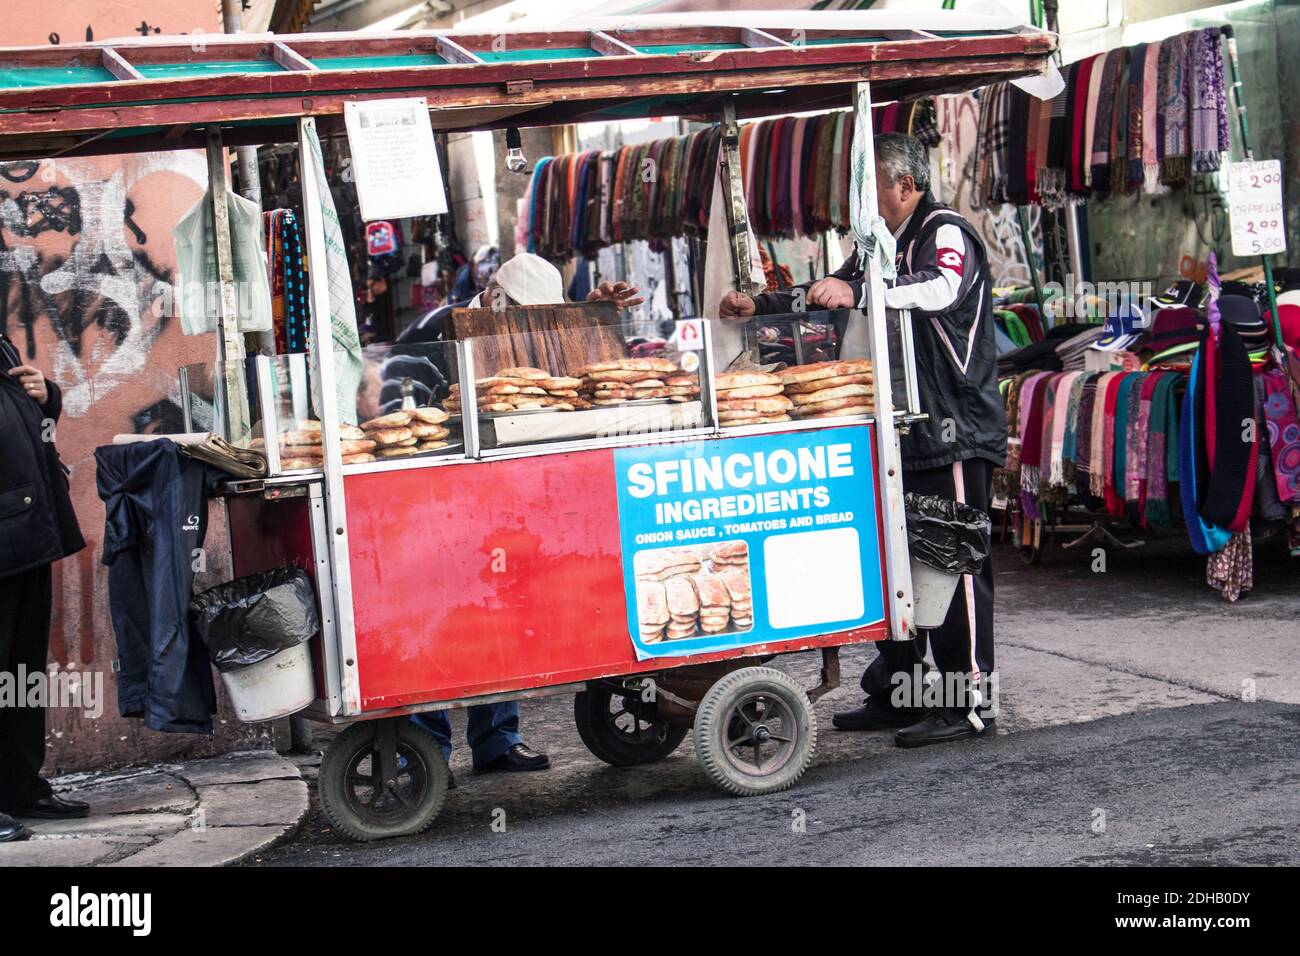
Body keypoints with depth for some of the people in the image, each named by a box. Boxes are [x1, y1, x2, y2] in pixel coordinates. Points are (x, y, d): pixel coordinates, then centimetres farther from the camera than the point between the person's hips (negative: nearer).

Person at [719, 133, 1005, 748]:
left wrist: (858, 293, -43)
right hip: (904, 432, 10)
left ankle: (967, 703, -2)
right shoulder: (883, 246, 19)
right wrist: (759, 307, 14)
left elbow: (942, 288, -32)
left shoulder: (945, 234, -10)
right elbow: (828, 299, 28)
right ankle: (895, 693, 20)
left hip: (954, 432, -10)